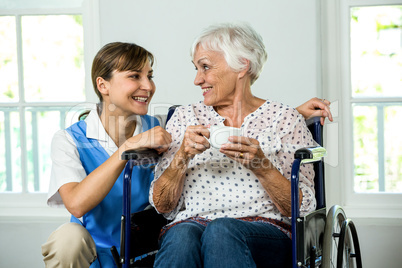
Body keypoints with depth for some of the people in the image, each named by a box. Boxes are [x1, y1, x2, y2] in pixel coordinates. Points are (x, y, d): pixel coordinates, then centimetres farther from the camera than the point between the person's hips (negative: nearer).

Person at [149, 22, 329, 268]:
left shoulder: (285, 119, 10)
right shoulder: (185, 117, 17)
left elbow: (303, 209, 3)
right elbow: (162, 205, 12)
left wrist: (260, 165, -12)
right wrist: (182, 156, -6)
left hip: (264, 231, -1)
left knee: (221, 231, -38)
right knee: (181, 235, -37)